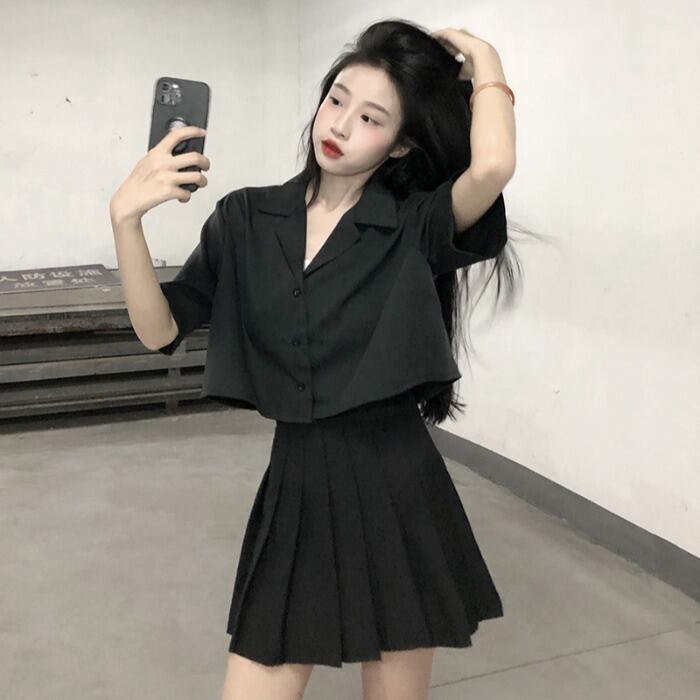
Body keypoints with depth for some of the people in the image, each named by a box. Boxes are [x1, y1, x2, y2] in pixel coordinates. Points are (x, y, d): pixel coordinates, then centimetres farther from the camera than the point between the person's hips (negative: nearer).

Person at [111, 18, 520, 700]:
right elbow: (160, 330, -2)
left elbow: (492, 166, -28)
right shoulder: (245, 220, 3)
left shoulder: (416, 227, -7)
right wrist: (127, 217, -16)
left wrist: (483, 61, -9)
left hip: (396, 491, -2)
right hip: (295, 490, 2)